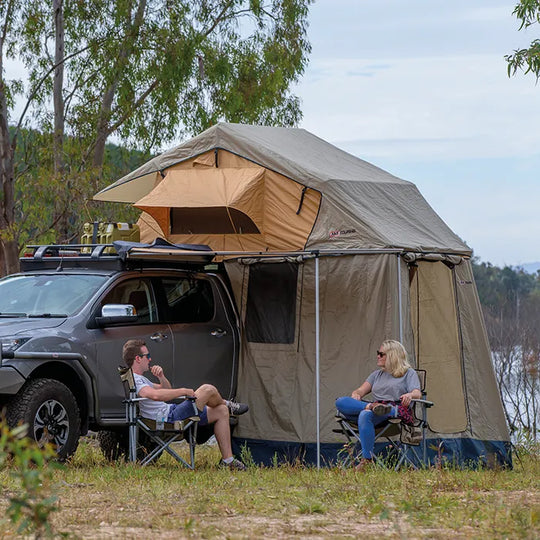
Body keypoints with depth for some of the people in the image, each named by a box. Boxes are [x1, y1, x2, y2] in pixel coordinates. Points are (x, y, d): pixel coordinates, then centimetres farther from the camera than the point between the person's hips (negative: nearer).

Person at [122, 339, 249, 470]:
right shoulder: (134, 380, -16)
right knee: (208, 389, -15)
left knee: (221, 411, 12)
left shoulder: (140, 379, 21)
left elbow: (166, 390, 29)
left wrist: (161, 377, 6)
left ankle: (227, 460, 13)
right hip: (170, 418, -12)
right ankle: (227, 405, 23)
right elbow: (155, 395, -35)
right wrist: (184, 391, -24)